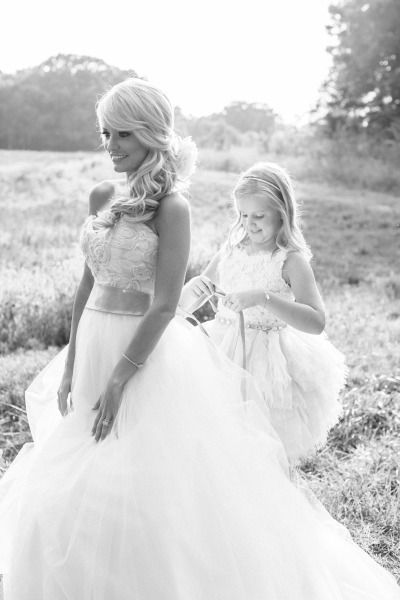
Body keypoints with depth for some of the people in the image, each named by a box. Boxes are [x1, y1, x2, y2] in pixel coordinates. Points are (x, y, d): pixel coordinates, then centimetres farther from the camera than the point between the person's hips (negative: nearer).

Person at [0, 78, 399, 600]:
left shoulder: (171, 206, -13)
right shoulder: (102, 197, 6)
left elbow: (164, 306, -16)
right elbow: (89, 283, 10)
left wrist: (119, 379, -17)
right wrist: (70, 366, 8)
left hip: (147, 356, -7)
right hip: (94, 346, 7)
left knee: (149, 490, 0)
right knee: (73, 493, 17)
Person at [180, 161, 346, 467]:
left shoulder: (292, 261, -12)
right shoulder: (231, 250, 4)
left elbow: (316, 322, -24)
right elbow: (184, 304, 8)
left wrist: (263, 297, -33)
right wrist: (195, 287, -16)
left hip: (268, 360, -5)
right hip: (224, 352, 5)